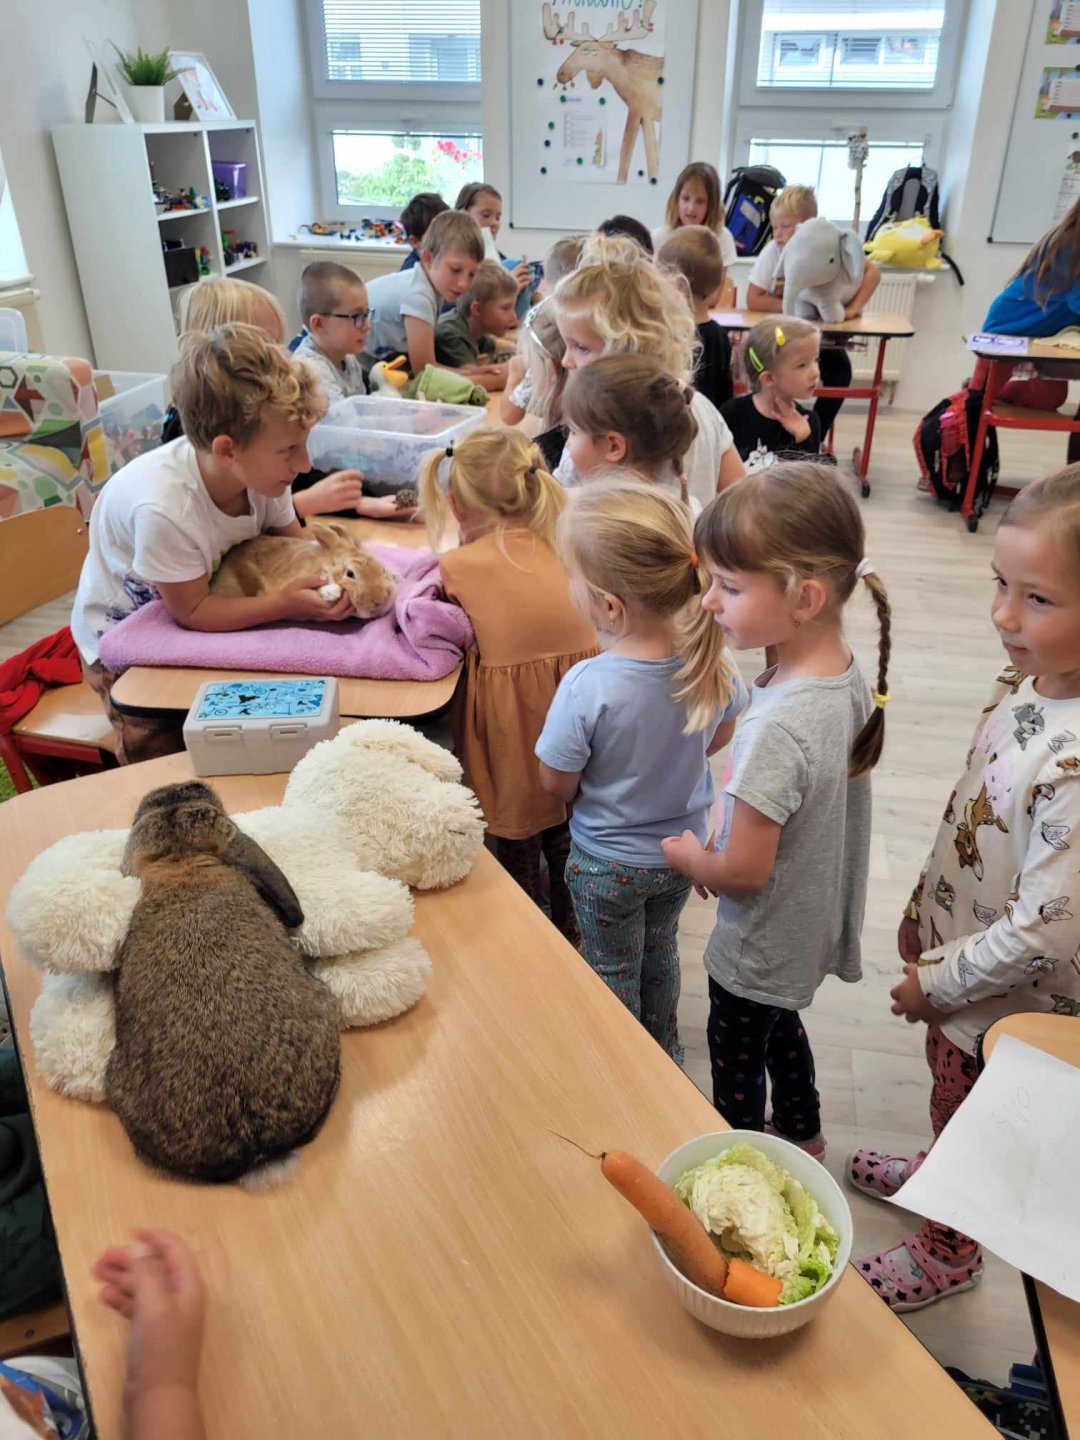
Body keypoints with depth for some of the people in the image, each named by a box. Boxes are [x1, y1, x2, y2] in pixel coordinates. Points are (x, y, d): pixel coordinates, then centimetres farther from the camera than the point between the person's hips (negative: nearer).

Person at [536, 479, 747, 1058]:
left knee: (613, 969, 22)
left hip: (608, 862, -4)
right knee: (661, 949, 31)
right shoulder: (711, 658, -21)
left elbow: (557, 784, -20)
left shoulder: (587, 688, -35)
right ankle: (665, 1051, 54)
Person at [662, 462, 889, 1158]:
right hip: (819, 918, 8)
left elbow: (743, 872, -28)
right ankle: (803, 1133, 56)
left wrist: (687, 856, -9)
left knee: (737, 1057, 19)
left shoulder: (780, 726, -38)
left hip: (765, 941, -8)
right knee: (780, 1024, 32)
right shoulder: (849, 672, -12)